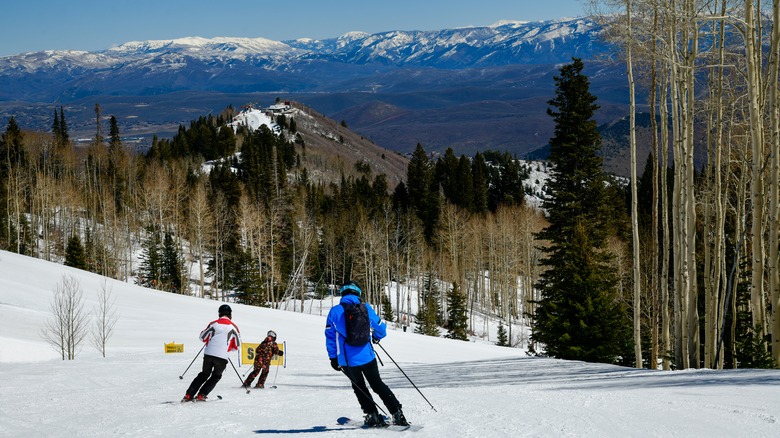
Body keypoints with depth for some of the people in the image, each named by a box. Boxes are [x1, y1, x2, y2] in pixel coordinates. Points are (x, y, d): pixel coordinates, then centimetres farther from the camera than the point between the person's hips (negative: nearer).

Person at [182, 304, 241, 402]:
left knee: (204, 374, 21)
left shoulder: (213, 324, 4)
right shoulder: (233, 327, 1)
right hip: (222, 357, -2)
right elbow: (237, 345, 7)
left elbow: (203, 337, 13)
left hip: (209, 353, 2)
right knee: (216, 376, 19)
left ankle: (189, 395, 14)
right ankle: (201, 395, 7)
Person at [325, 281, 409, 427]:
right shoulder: (366, 308, -2)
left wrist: (333, 358, 7)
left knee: (359, 388, 20)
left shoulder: (335, 311, -6)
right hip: (367, 356, 1)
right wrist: (377, 337, 31)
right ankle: (397, 414, 13)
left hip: (347, 360, -1)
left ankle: (373, 416, 15)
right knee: (378, 384, 18)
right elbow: (381, 328, 7)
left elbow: (330, 336, -3)